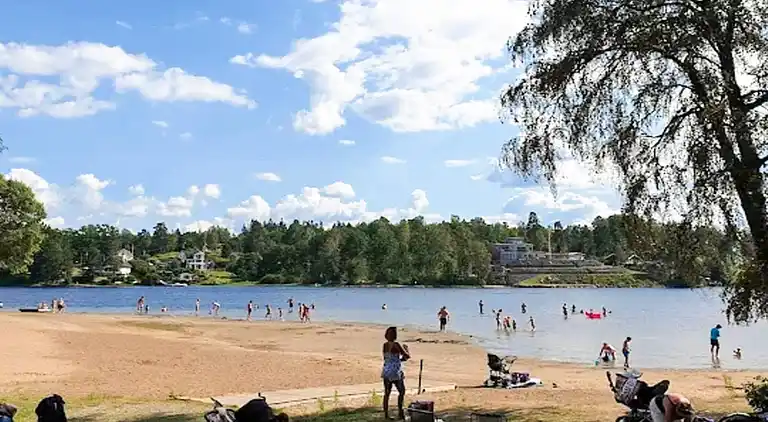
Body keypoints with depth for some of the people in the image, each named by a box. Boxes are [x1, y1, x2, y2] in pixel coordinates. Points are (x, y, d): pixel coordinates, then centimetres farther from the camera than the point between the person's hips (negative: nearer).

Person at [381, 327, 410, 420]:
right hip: (396, 373, -6)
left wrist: (401, 359, 20)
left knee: (387, 393, 10)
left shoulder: (384, 345, 5)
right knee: (402, 392, 12)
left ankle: (386, 414, 11)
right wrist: (406, 349, 9)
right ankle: (400, 412, 10)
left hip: (386, 372, 6)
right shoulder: (396, 345, -17)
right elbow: (408, 356, -11)